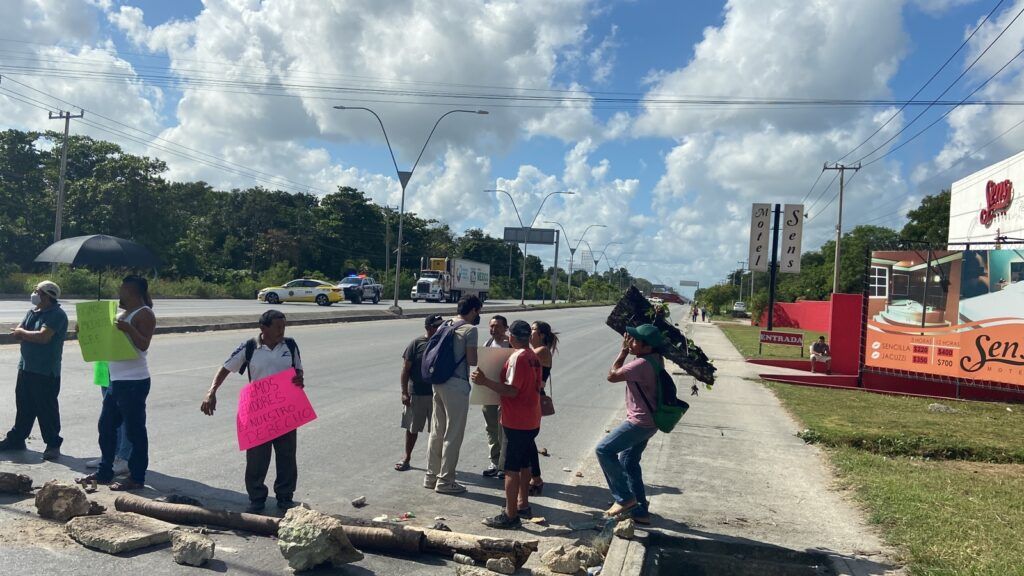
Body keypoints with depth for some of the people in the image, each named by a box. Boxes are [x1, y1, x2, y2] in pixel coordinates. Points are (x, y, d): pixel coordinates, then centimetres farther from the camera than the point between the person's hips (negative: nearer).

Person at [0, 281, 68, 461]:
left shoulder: (57, 315, -14)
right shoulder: (33, 312, 13)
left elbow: (43, 336, -25)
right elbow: (17, 333, 9)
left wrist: (22, 333, -8)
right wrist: (30, 335, -13)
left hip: (46, 372, -8)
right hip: (26, 366, 8)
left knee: (47, 408, -2)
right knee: (23, 405, 17)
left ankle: (53, 444, 6)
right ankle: (16, 439, 30)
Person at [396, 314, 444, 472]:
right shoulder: (416, 343, -8)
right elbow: (406, 369, -6)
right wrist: (404, 392, -11)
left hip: (437, 394, 2)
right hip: (416, 394, -2)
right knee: (412, 428, 11)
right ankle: (407, 457, 27)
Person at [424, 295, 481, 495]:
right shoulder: (470, 329, -11)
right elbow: (471, 360, -15)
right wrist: (478, 357, 5)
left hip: (439, 382, 8)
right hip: (457, 385, -8)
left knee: (437, 431, 15)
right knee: (453, 435, 1)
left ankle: (431, 476, 23)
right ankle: (445, 480, 6)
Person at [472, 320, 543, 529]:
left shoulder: (517, 357, -17)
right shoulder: (534, 357, 9)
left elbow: (511, 390, -23)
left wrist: (485, 381, -23)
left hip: (516, 422, -9)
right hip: (531, 421, 9)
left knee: (511, 468, -4)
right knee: (524, 464, 19)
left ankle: (510, 515, 0)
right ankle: (523, 505, 30)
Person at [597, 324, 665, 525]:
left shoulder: (642, 364, -25)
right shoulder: (655, 359, 4)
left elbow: (612, 376, -18)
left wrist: (624, 350, -12)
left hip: (640, 422, -10)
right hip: (647, 421, 10)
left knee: (604, 450, -8)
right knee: (629, 462, 18)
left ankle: (625, 497, -1)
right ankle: (640, 511, 24)